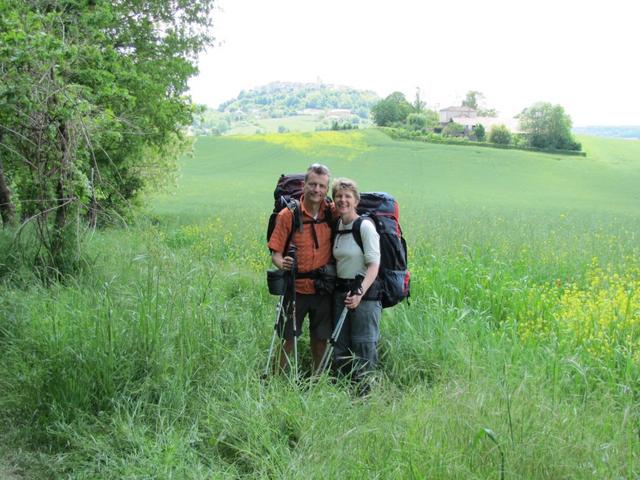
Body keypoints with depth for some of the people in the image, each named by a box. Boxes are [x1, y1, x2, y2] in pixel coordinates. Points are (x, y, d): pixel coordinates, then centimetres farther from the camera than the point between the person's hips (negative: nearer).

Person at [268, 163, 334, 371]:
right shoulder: (288, 214, -9)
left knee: (321, 336, 14)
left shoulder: (331, 213, -1)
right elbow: (275, 252, -7)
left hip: (323, 288, 3)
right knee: (288, 336, 5)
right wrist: (282, 263, -28)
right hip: (296, 287, -2)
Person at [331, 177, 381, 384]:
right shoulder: (337, 227, 9)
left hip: (365, 292, -7)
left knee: (363, 345, -2)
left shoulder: (365, 226, -12)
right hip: (341, 291, 7)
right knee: (340, 344, 13)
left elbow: (374, 265, -17)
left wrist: (360, 293, -28)